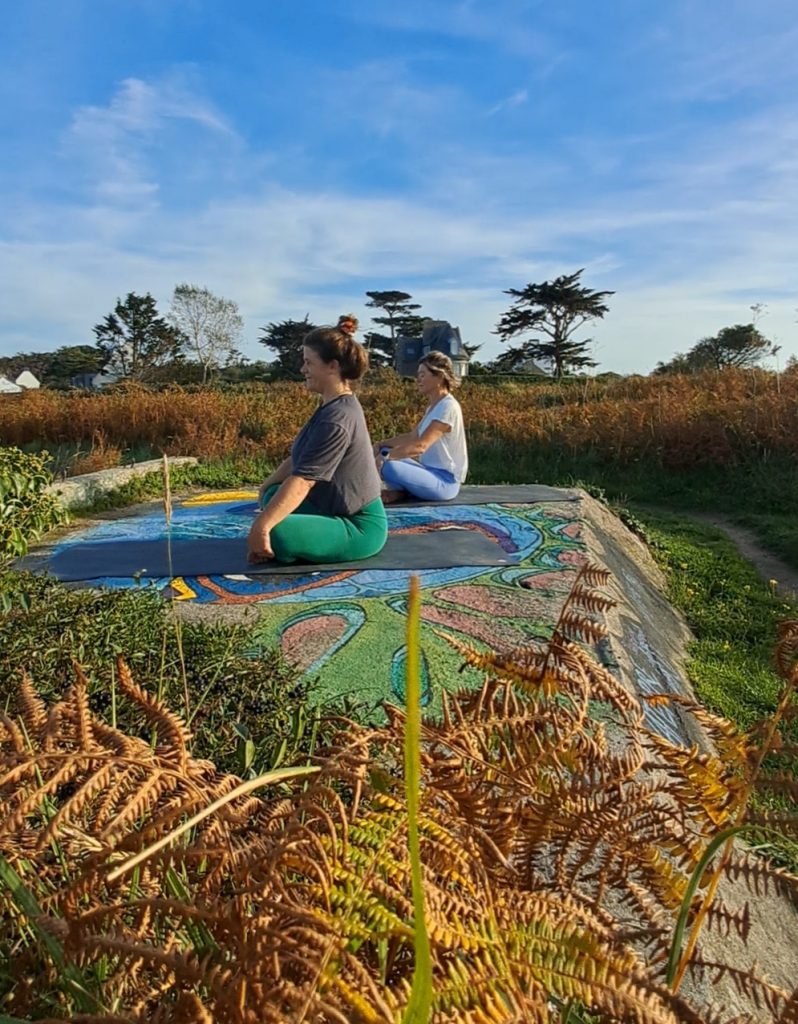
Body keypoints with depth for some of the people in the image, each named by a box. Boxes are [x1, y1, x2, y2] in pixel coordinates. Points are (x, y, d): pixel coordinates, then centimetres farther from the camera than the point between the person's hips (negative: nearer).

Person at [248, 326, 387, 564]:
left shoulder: (337, 418, -24)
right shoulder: (334, 406, 8)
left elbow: (302, 481, -30)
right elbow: (298, 458, 18)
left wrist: (260, 527, -31)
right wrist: (265, 487, 15)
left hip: (359, 528, -10)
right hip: (341, 511, 10)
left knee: (276, 534, -31)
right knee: (275, 495, 21)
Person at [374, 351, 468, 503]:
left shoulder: (448, 407, -18)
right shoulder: (434, 406, 14)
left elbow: (420, 446, -26)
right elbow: (412, 436, 17)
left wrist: (385, 456, -24)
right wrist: (382, 445, 4)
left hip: (445, 481, -10)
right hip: (431, 472, 10)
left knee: (387, 466, -31)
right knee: (383, 452, 12)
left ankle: (401, 492, -3)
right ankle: (401, 491, -4)